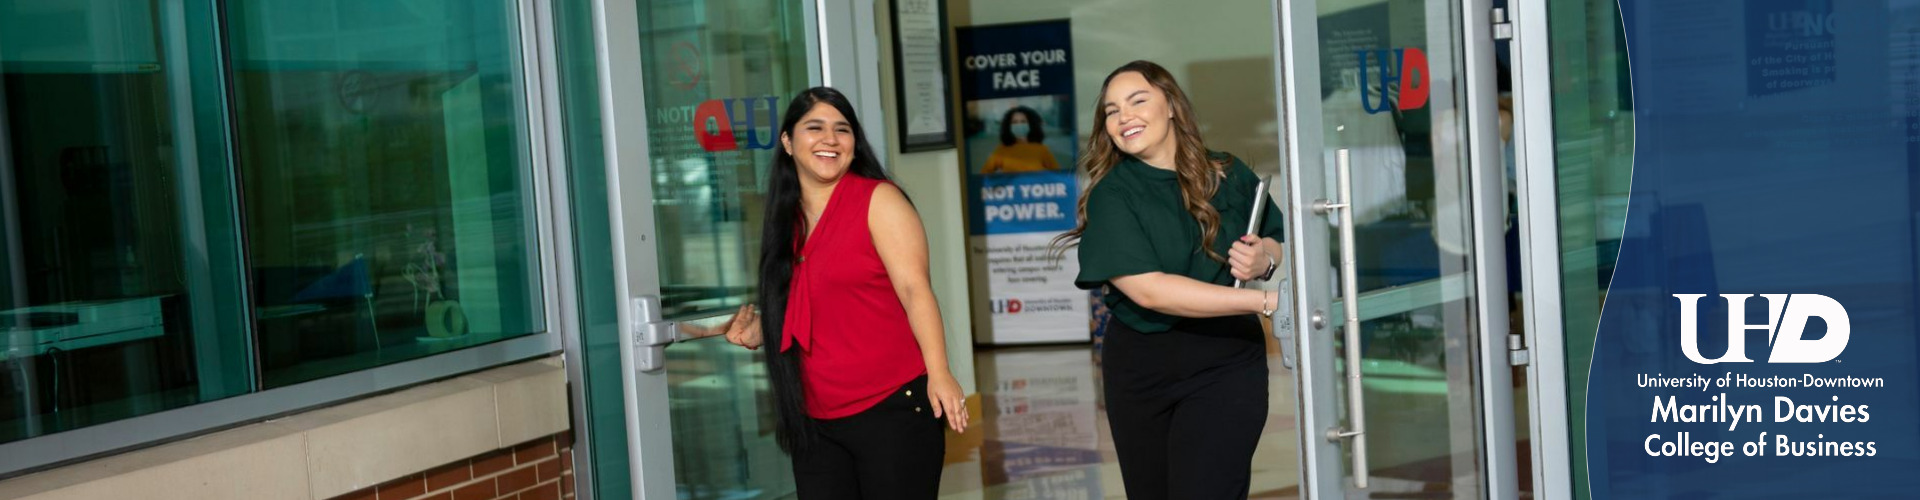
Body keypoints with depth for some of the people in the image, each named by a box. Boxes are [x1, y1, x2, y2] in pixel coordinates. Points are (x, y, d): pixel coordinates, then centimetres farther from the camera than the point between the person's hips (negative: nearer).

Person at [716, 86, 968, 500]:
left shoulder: (879, 200, -3)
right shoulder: (788, 221, 14)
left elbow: (914, 288, -13)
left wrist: (938, 373, -23)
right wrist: (759, 331, 12)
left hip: (892, 408, -5)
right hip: (817, 422, 6)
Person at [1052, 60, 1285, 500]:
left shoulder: (1228, 175, -1)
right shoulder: (1111, 195, -8)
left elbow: (1283, 245, 13)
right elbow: (1148, 289, -22)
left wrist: (1266, 259, -13)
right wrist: (1266, 301, -25)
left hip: (1226, 365, -1)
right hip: (1140, 369, 1)